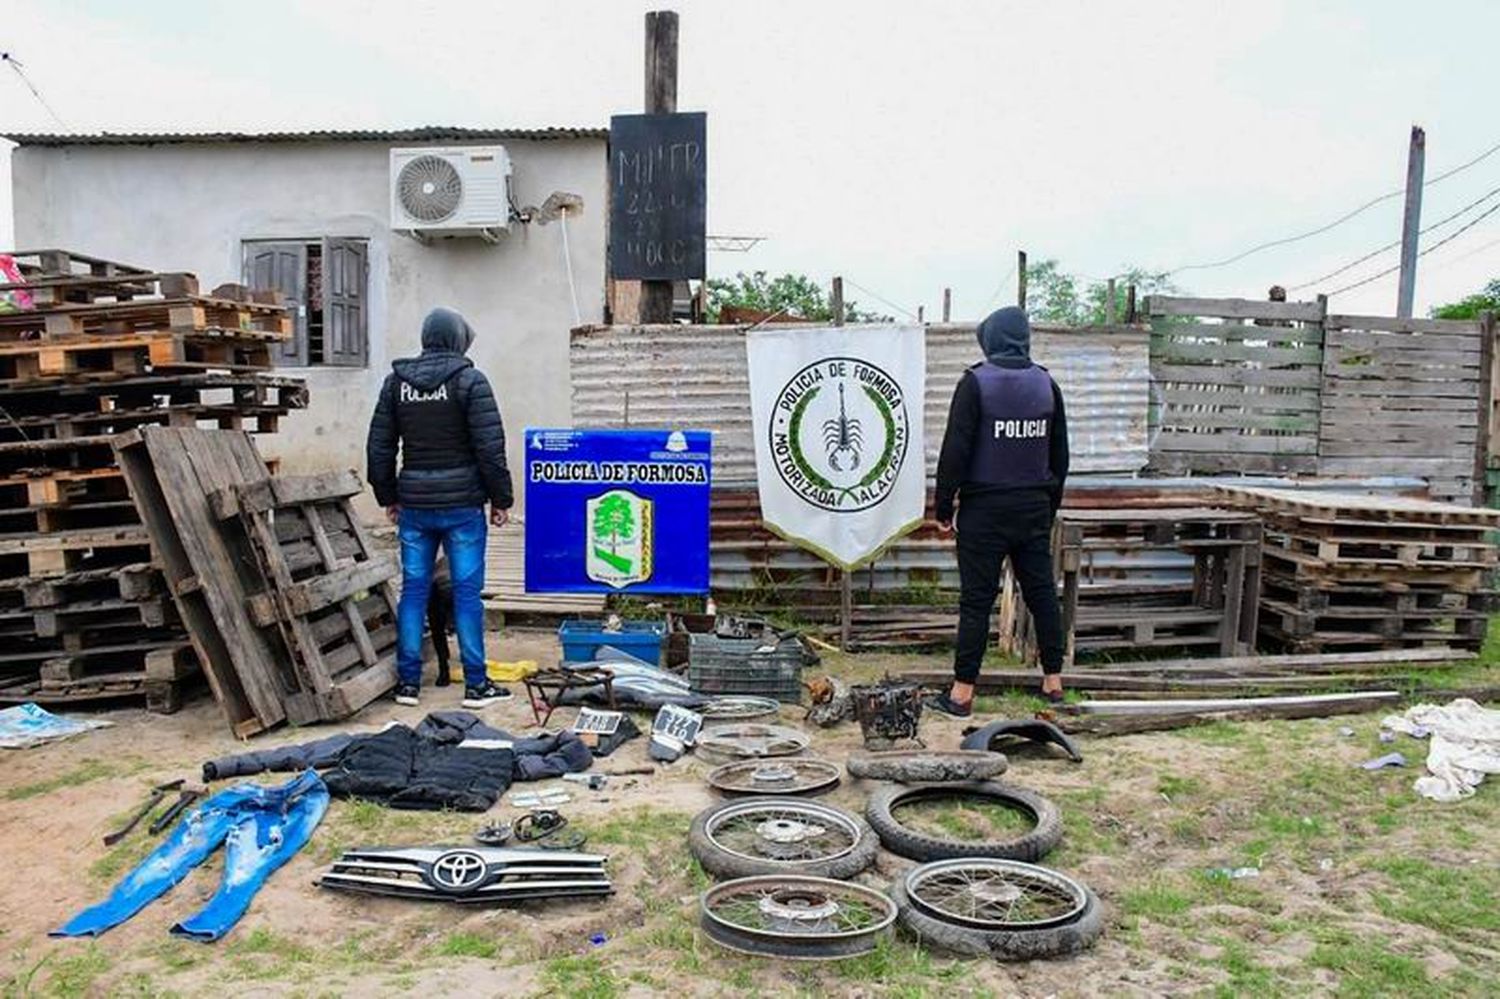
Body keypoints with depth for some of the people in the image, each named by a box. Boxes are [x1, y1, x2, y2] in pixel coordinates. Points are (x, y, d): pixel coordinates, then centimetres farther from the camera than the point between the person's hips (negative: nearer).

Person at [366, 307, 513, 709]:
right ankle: (476, 684, 7)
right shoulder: (469, 380, -7)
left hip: (414, 504, 4)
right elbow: (490, 446, -11)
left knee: (413, 590, 10)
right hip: (462, 504, -4)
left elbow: (379, 446, 10)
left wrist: (388, 496, 20)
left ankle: (408, 682, 15)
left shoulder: (396, 381, 8)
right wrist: (500, 499, -3)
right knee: (467, 591, 1)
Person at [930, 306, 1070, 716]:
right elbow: (1060, 452, 12)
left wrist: (944, 505, -5)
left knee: (976, 600, -2)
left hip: (985, 509, -5)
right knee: (1042, 592, 13)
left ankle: (962, 693, 3)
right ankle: (1053, 681, 22)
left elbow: (956, 449, -13)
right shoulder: (1047, 383, 6)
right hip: (1034, 508, 5)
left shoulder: (976, 383, -10)